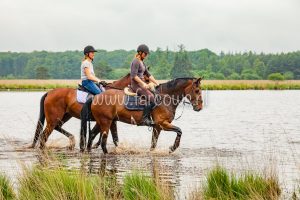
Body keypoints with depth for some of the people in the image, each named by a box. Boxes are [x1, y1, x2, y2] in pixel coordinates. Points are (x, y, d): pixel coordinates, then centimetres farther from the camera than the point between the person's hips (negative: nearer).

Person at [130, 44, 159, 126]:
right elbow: (134, 76, -20)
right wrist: (143, 83, -27)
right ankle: (145, 119, -23)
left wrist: (157, 83, 16)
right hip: (136, 85, -10)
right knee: (151, 98, -24)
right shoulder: (136, 61, -11)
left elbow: (148, 75, 22)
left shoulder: (142, 62, 19)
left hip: (142, 84, 10)